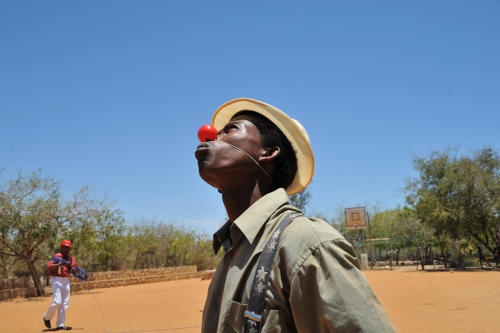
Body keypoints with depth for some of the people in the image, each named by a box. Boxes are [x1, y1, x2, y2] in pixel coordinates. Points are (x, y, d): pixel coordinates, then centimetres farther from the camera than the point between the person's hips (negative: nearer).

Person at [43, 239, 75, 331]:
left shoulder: (71, 258, 11)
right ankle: (47, 318, 12)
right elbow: (48, 267, -22)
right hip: (56, 280, -6)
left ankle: (60, 325, 10)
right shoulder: (56, 256, -8)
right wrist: (60, 264, -33)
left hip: (66, 281, 7)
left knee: (65, 303, 4)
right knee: (57, 301, -14)